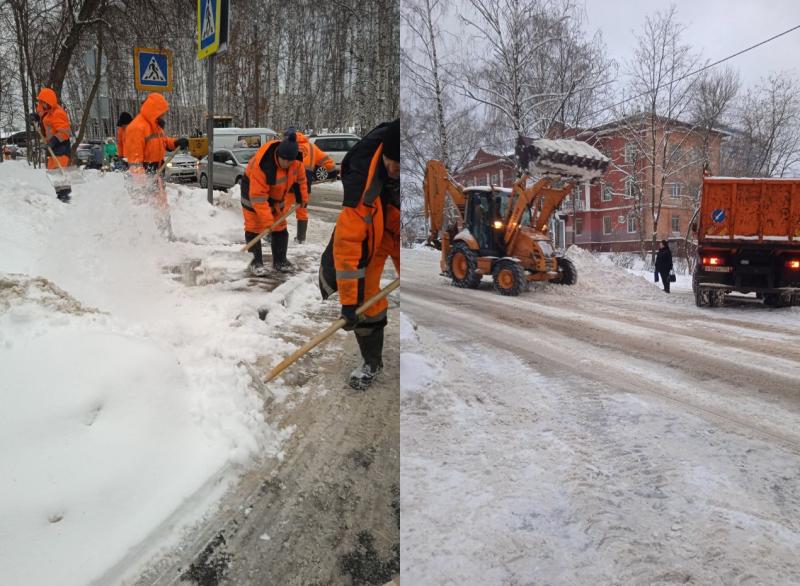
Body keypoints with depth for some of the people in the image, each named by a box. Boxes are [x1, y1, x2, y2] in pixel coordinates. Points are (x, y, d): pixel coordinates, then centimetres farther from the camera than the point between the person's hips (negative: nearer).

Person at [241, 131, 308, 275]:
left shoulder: (296, 160, -23)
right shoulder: (261, 165, -40)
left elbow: (299, 177, 0)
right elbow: (258, 196, -37)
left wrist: (303, 197, 7)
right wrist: (266, 219, -36)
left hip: (277, 194, 6)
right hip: (253, 189, -6)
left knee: (280, 227, 8)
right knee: (254, 227, -7)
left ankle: (280, 260, 18)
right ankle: (256, 261, 1)